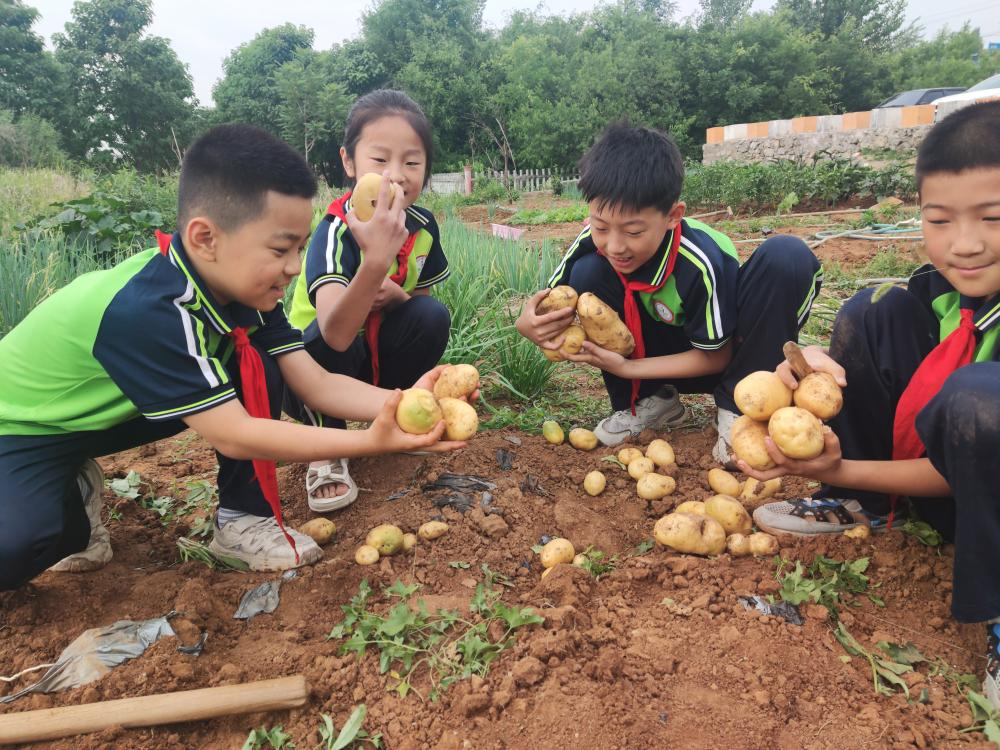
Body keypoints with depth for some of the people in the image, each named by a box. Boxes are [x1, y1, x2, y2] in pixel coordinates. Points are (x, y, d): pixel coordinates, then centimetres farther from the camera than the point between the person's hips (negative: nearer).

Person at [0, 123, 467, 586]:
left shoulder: (242, 287, -15)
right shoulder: (144, 311, -39)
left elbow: (316, 385, -17)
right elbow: (233, 436, -37)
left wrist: (400, 402, -35)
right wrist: (372, 441, -44)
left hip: (111, 413, 6)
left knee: (256, 365, -15)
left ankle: (243, 520, -3)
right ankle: (72, 499, 1)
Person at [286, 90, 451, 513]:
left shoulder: (423, 226, -11)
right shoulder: (335, 232, -29)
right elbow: (334, 334, -45)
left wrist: (394, 296, -20)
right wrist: (375, 261, -61)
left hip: (375, 358, 5)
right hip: (315, 370, -4)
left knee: (432, 316, -21)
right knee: (325, 337, -35)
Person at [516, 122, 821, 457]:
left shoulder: (702, 262, -32)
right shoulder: (593, 243, -23)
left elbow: (715, 358, -19)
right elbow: (549, 304, -9)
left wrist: (625, 367, -27)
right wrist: (530, 323, -34)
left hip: (718, 355, -3)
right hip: (668, 348, 3)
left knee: (788, 257, -31)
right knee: (587, 274, -24)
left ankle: (738, 407, -14)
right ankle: (648, 401, -5)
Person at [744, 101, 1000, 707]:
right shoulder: (942, 288, -9)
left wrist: (839, 469, -28)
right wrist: (815, 364, -29)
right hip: (943, 493, 6)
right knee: (868, 313, -9)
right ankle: (862, 507, 5)